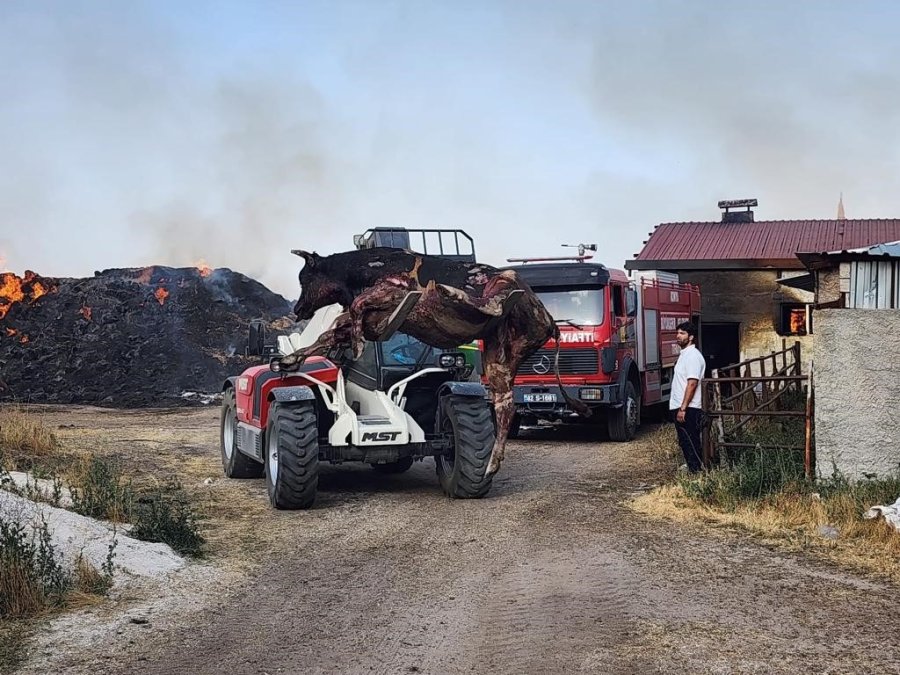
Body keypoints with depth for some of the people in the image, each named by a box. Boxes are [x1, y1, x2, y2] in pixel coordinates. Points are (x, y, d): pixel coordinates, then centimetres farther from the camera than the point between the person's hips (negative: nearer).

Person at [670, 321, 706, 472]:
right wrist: (679, 408, 18)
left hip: (688, 409, -10)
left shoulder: (693, 356, -14)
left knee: (691, 444, -7)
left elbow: (692, 383, -20)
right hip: (679, 408, 10)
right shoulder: (684, 354, 17)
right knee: (685, 443, 13)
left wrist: (683, 408, -23)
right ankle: (693, 471, 18)